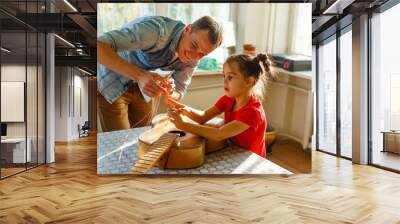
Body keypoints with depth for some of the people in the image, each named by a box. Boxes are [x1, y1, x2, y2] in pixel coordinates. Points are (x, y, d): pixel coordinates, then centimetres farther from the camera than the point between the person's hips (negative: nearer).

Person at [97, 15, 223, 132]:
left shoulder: (192, 59, -13)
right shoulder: (156, 30, -33)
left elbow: (178, 94, -8)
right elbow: (99, 45, -40)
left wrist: (168, 93, -31)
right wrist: (139, 75, -51)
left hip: (140, 87, 6)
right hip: (112, 84, -5)